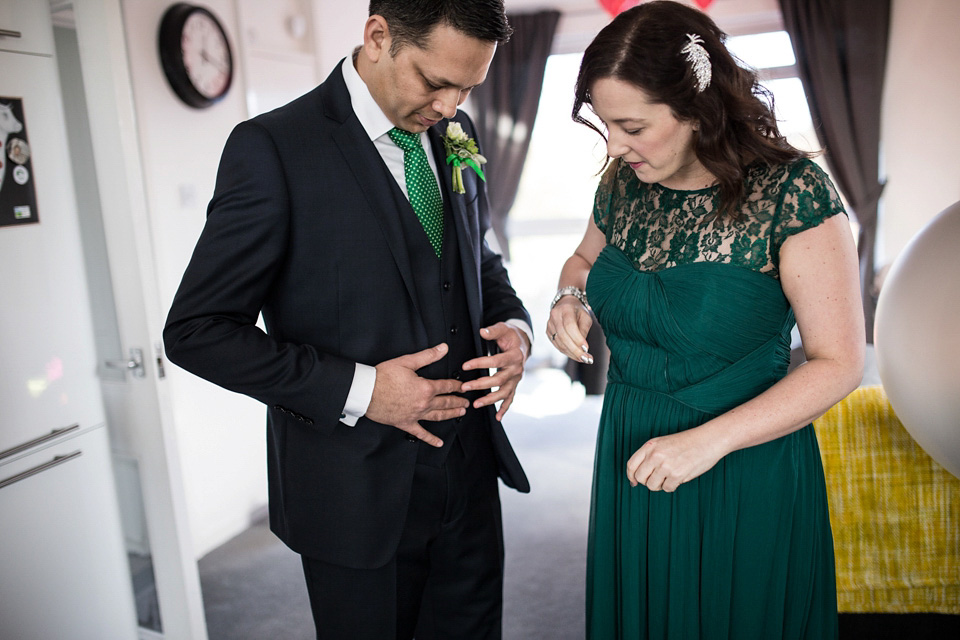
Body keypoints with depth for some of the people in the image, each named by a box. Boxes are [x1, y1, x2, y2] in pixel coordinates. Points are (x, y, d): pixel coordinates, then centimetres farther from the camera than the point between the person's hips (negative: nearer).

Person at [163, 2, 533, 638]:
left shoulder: (454, 134, 4)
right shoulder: (273, 148, -16)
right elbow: (197, 330, -15)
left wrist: (514, 324, -4)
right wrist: (357, 390, -22)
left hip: (469, 466, 6)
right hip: (357, 491, -5)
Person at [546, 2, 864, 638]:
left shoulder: (792, 191, -18)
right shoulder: (624, 184, -3)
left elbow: (839, 363, -16)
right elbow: (584, 258, 18)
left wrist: (711, 440, -25)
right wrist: (571, 299, -6)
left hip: (746, 475, -4)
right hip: (632, 460, 5)